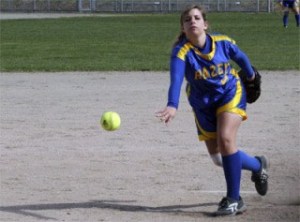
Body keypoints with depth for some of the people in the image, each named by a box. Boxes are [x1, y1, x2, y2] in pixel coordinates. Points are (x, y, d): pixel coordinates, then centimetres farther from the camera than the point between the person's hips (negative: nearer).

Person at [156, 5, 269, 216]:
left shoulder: (223, 42, -17)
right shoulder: (181, 51, -23)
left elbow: (241, 57, 5)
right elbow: (176, 80, -40)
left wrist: (251, 74, 23)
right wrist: (172, 106, -57)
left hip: (231, 94, -2)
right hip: (203, 104, 2)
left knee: (225, 139, -25)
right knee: (218, 158, 5)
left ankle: (234, 200, -15)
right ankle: (258, 166, 36)